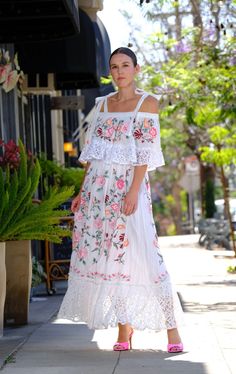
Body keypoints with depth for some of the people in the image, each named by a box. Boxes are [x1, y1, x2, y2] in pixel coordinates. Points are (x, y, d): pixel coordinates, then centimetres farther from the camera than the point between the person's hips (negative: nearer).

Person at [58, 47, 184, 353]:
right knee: (107, 255, 2)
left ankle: (171, 327, -5)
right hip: (98, 186, 5)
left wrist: (134, 191, -18)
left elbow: (144, 152, -8)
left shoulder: (147, 103, 0)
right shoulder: (103, 104, 15)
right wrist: (82, 191, 11)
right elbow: (94, 152, 16)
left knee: (142, 255, -10)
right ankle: (124, 329, 7)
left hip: (127, 184, -5)